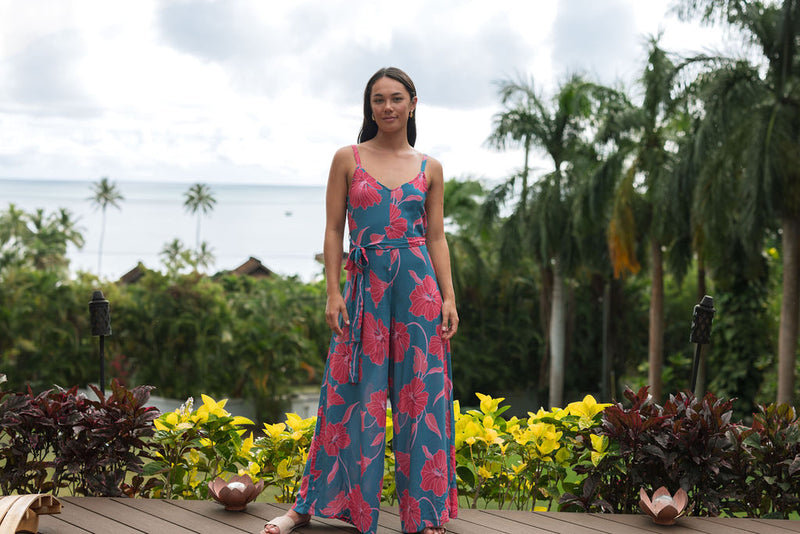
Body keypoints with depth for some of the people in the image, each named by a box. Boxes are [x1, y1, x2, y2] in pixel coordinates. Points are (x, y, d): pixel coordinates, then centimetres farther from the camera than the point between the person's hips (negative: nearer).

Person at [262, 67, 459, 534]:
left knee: (420, 395, 3)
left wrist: (449, 297, -1)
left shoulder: (429, 168, 9)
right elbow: (334, 230, 3)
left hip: (418, 285, 1)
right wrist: (333, 292, -5)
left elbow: (437, 237, 9)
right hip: (364, 286, -1)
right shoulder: (348, 159, 5)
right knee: (353, 398, 2)